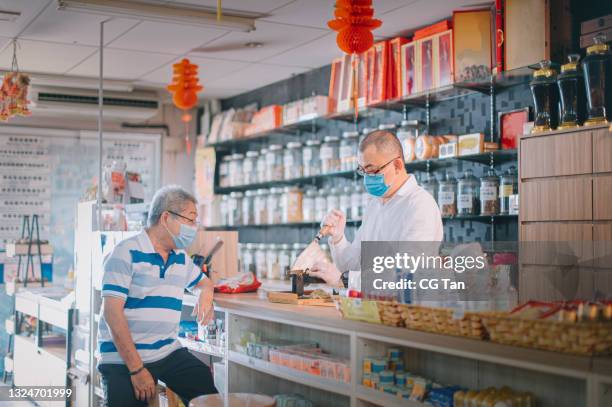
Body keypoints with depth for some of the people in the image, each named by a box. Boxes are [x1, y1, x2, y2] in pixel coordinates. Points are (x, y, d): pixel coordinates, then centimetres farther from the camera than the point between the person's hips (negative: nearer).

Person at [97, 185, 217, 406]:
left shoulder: (181, 257, 14)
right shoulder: (127, 252, -8)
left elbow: (203, 282, 34)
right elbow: (112, 312, -14)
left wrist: (206, 294, 7)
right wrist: (137, 369, -19)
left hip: (170, 353, 5)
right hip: (122, 360, -5)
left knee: (209, 389, -13)